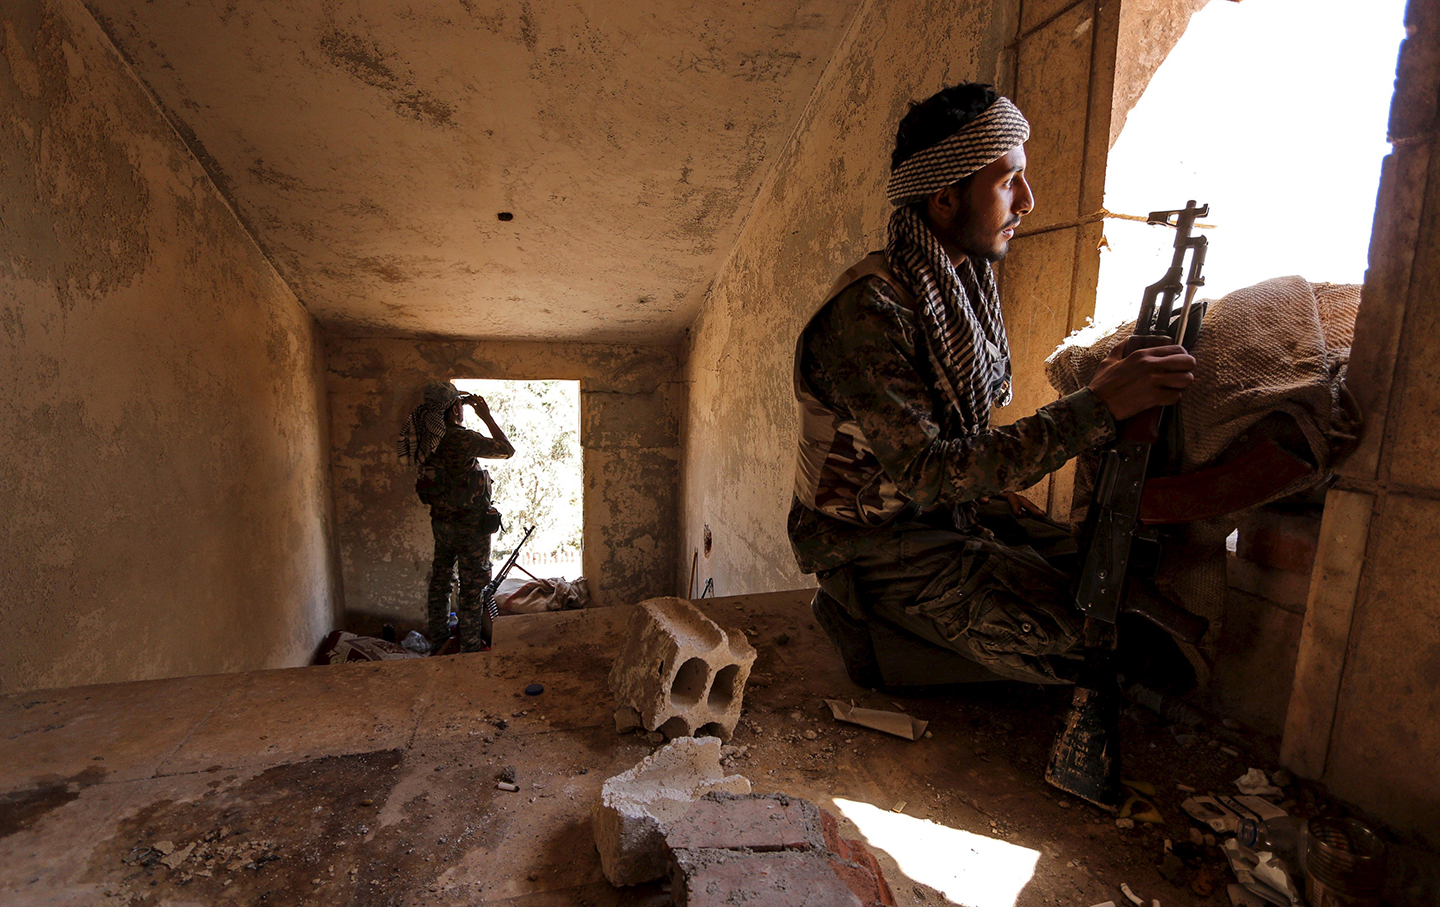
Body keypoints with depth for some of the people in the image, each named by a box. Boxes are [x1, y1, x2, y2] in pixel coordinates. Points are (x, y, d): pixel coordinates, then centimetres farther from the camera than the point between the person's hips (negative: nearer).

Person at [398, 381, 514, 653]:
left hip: (440, 520, 7)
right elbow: (507, 450, -14)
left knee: (440, 580, 21)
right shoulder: (462, 439, -23)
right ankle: (470, 647, 16)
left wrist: (460, 403, 14)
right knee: (473, 585, 6)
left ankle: (437, 639, 37)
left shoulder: (427, 437, -3)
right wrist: (487, 417, -8)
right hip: (470, 524, -7)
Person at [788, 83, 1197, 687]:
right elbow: (928, 470, -31)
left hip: (951, 505, 8)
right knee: (1061, 629, -15)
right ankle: (862, 613, 2)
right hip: (868, 540, -8)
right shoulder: (865, 312, -25)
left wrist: (996, 483, -5)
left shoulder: (966, 282, 4)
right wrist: (1097, 406, -31)